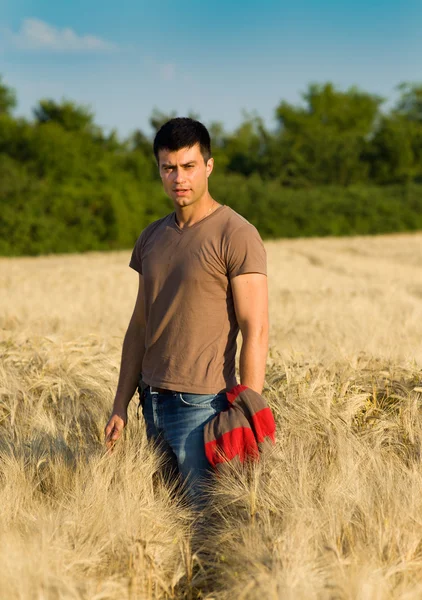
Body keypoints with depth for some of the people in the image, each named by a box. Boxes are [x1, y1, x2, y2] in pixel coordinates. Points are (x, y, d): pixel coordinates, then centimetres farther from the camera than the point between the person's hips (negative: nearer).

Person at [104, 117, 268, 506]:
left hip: (203, 405, -7)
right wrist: (120, 406, 14)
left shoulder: (235, 236, -8)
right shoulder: (152, 238, 13)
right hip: (154, 402, 7)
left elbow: (256, 331, -12)